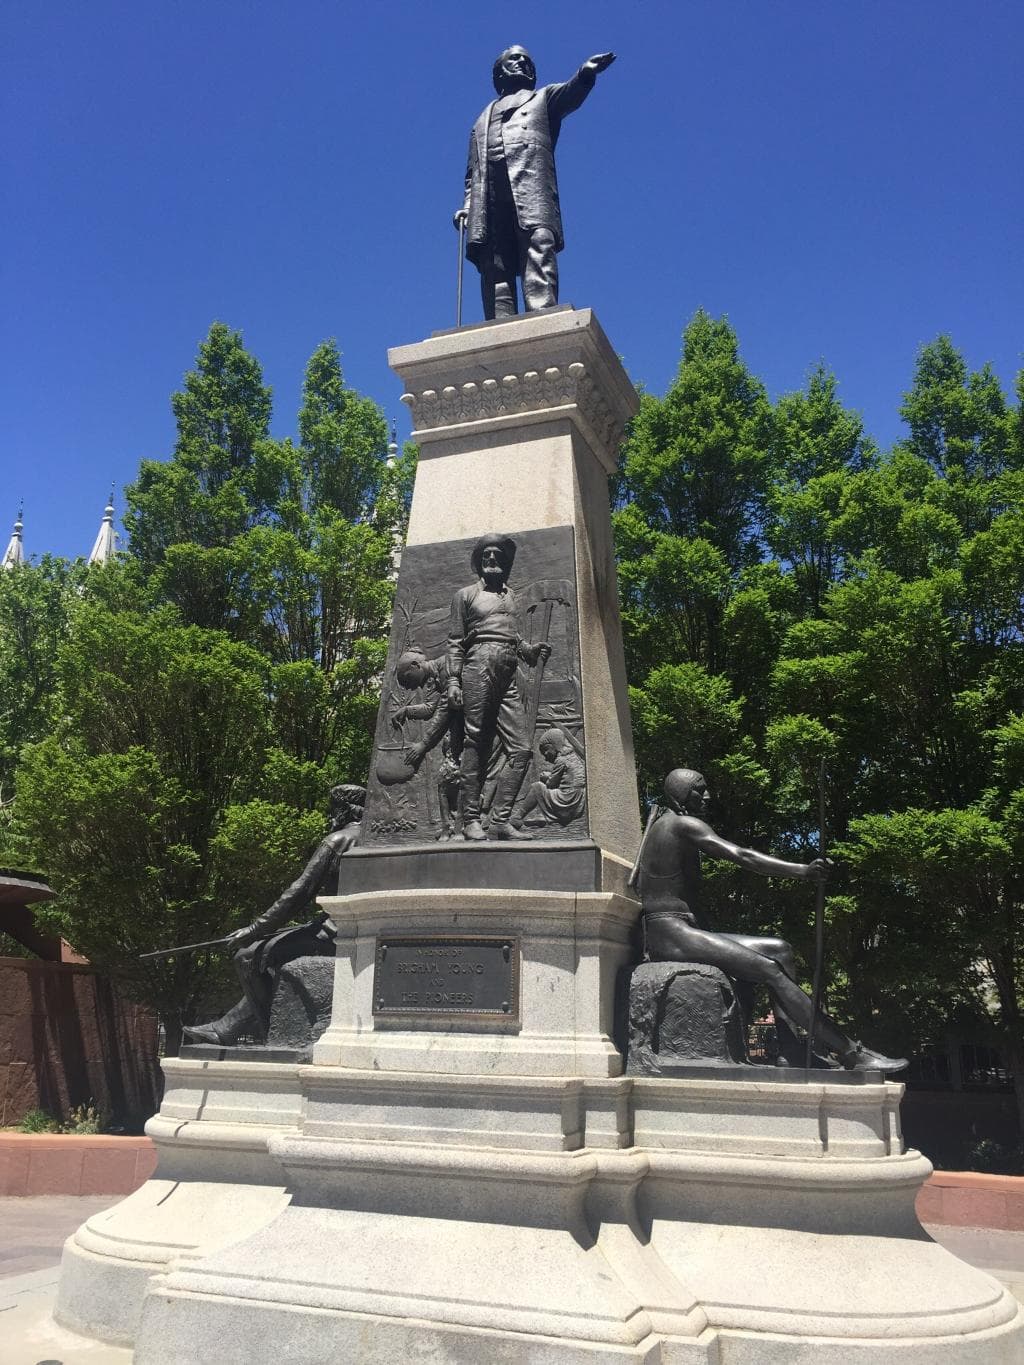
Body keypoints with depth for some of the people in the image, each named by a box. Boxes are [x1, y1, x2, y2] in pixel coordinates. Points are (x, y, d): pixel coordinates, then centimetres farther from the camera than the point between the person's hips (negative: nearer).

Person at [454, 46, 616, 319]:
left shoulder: (543, 97, 29)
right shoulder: (482, 120, 38)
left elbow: (571, 93, 6)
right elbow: (472, 172, 29)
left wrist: (586, 73, -17)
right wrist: (466, 206, 9)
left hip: (531, 183, -3)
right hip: (488, 195, 3)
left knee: (539, 244, -25)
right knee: (494, 263, -13)